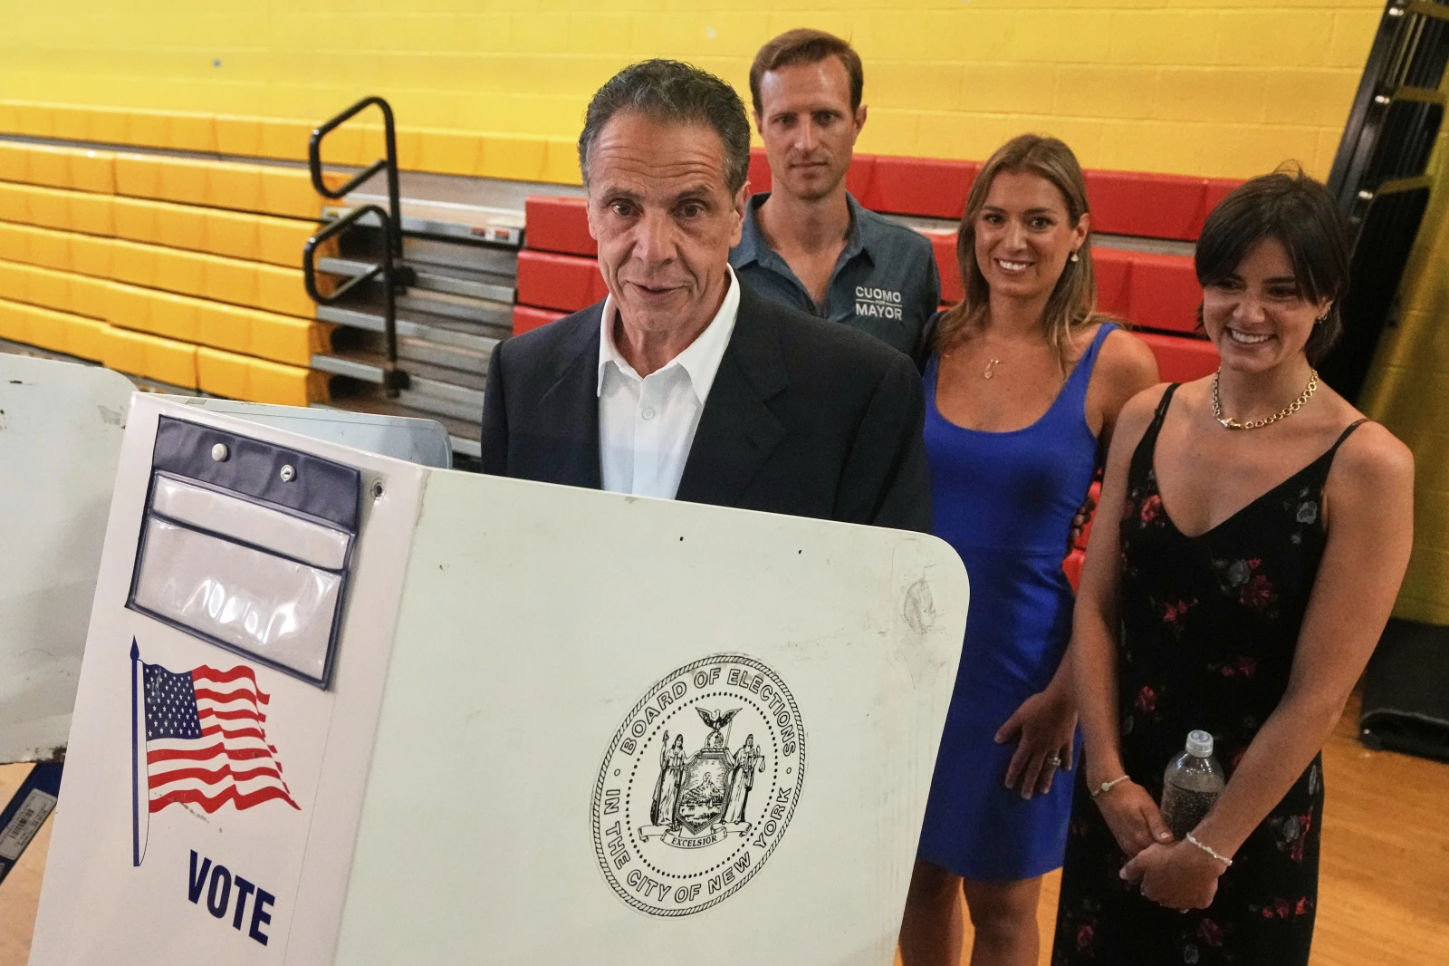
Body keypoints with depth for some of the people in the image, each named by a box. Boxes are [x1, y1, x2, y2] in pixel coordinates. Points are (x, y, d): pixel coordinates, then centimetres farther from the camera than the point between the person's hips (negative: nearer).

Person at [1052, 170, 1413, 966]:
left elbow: (1318, 696, -15)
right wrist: (1108, 774, -7)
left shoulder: (1368, 465, -17)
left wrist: (1210, 847, -10)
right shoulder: (1148, 417, -5)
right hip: (1118, 795, 4)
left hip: (1255, 817, -3)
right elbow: (1096, 606, -2)